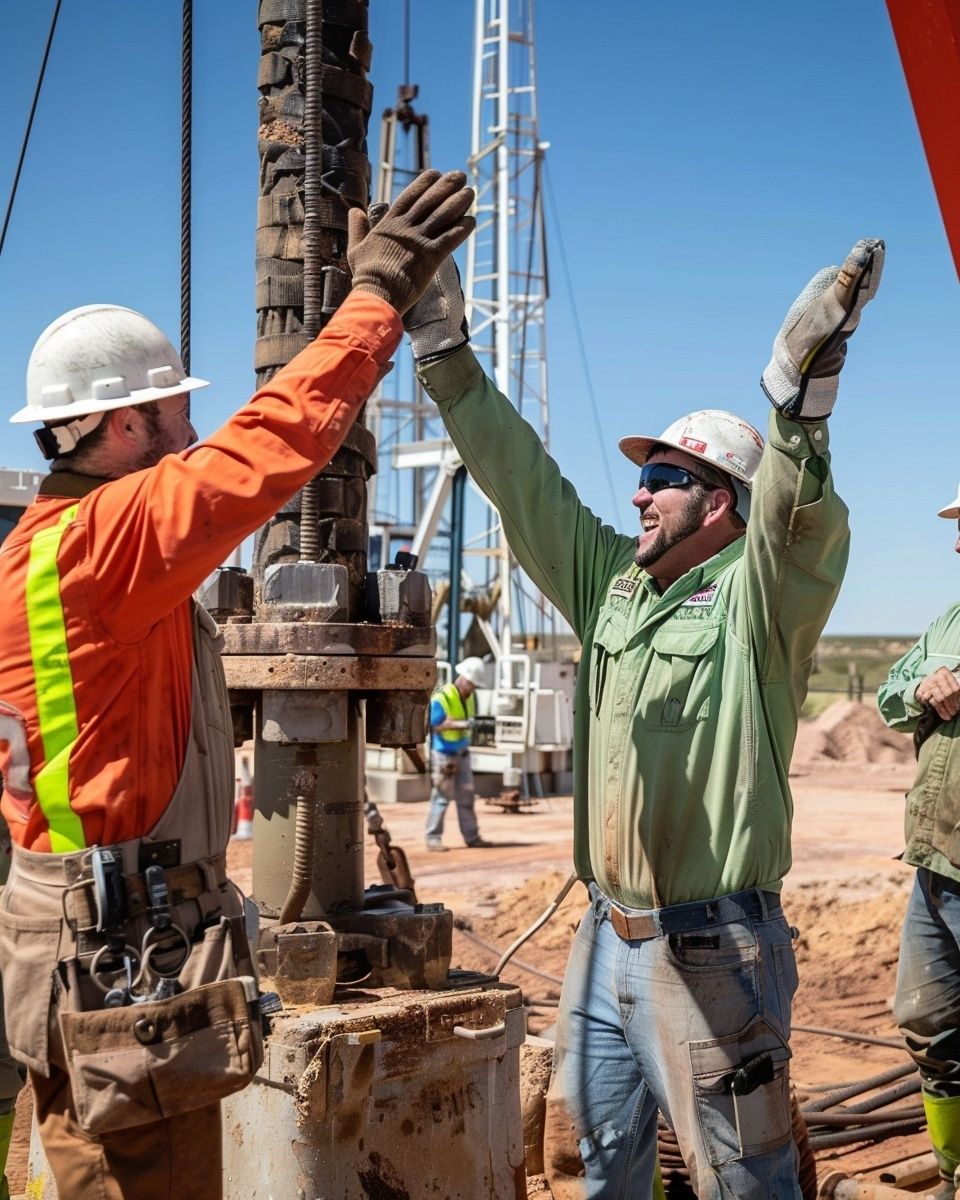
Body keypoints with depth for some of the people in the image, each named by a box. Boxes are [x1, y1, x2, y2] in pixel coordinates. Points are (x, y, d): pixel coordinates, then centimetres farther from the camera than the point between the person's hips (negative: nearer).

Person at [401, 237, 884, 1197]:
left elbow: (799, 517, -30)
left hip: (712, 947, -7)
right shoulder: (609, 579, 9)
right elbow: (519, 476, 9)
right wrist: (443, 348, 6)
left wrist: (800, 385, -47)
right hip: (608, 937, 7)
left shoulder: (758, 595, -10)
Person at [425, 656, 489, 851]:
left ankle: (471, 837, 15)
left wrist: (469, 724, 0)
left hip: (462, 753, 7)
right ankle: (433, 838, 4)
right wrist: (453, 725, -25)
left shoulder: (470, 696, 6)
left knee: (466, 796, 9)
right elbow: (429, 726, -17)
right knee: (441, 797, -4)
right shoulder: (441, 698, -17)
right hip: (443, 754, -7)